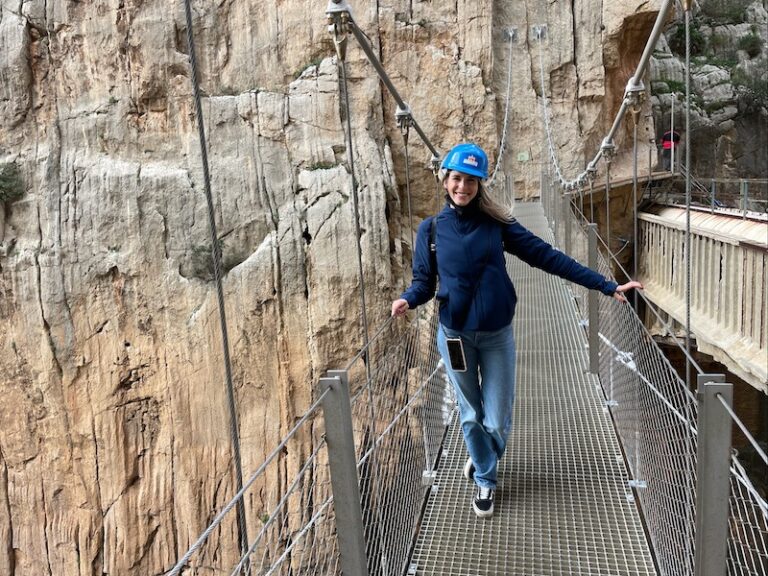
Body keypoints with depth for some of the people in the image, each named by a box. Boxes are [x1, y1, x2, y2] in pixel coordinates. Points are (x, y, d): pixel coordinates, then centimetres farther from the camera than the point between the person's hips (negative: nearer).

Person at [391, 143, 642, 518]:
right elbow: (424, 282, 0)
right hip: (455, 336, 0)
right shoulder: (431, 229, -2)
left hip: (497, 336, 0)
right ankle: (485, 480, 39)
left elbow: (546, 256, -5)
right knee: (471, 415, 14)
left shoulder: (496, 224, -4)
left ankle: (482, 460, 39)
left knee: (498, 422, 5)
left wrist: (606, 285, -7)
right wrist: (407, 300, -25)